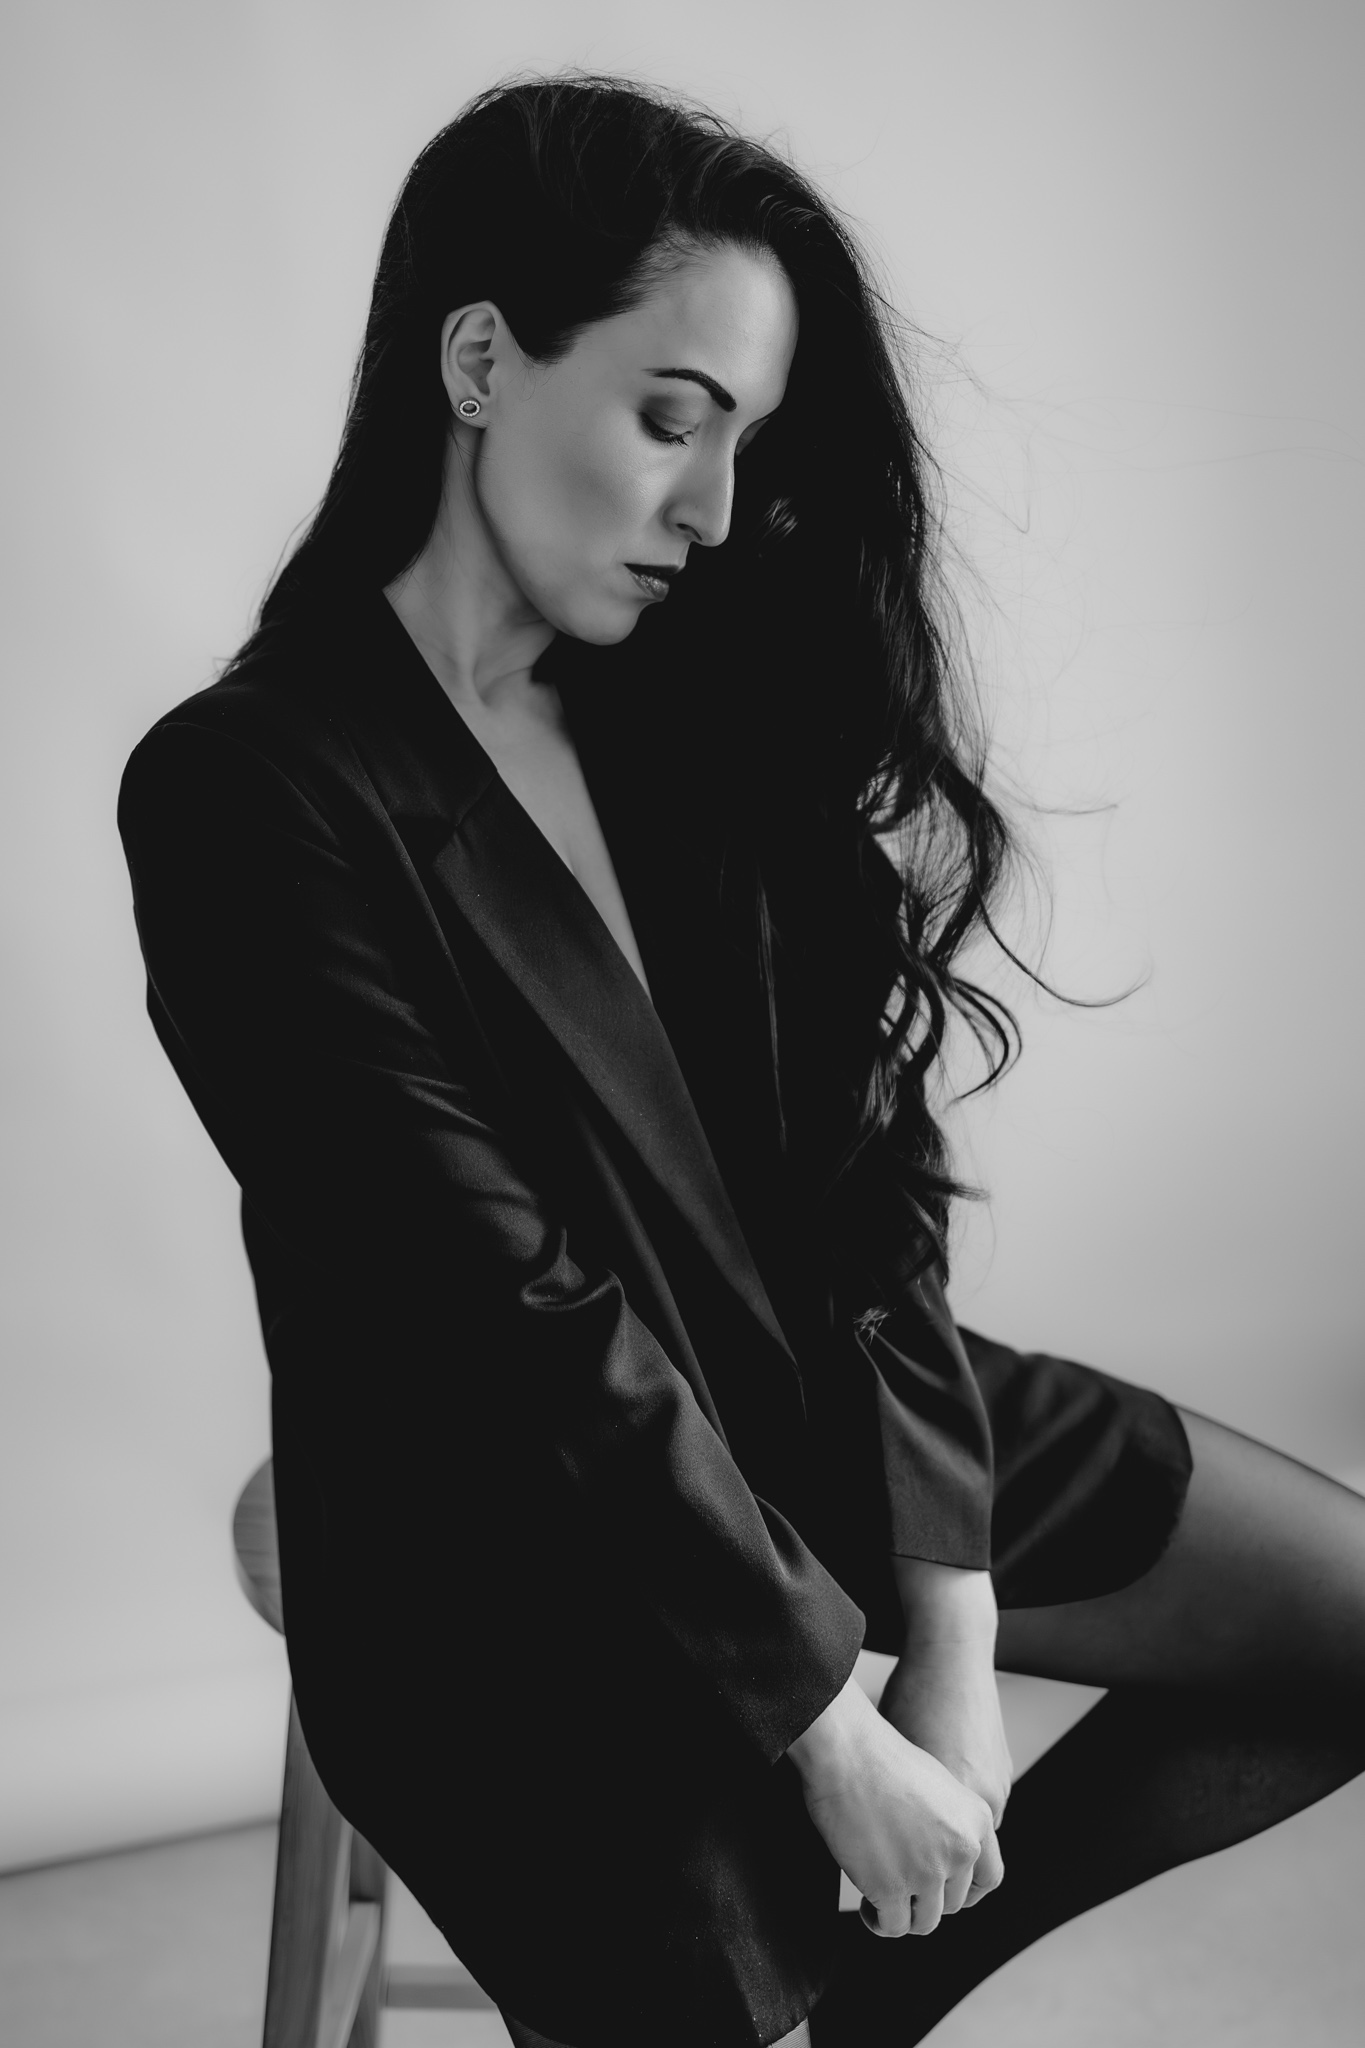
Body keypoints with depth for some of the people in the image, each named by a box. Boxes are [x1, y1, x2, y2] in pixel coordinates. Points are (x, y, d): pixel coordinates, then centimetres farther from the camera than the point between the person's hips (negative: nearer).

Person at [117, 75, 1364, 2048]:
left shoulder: (700, 702, 2)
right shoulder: (251, 799, -18)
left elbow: (865, 1177, -1)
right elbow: (527, 1345, -20)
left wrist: (948, 1613, -10)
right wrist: (830, 1730, -16)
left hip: (816, 1417, 7)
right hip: (525, 1576, -6)